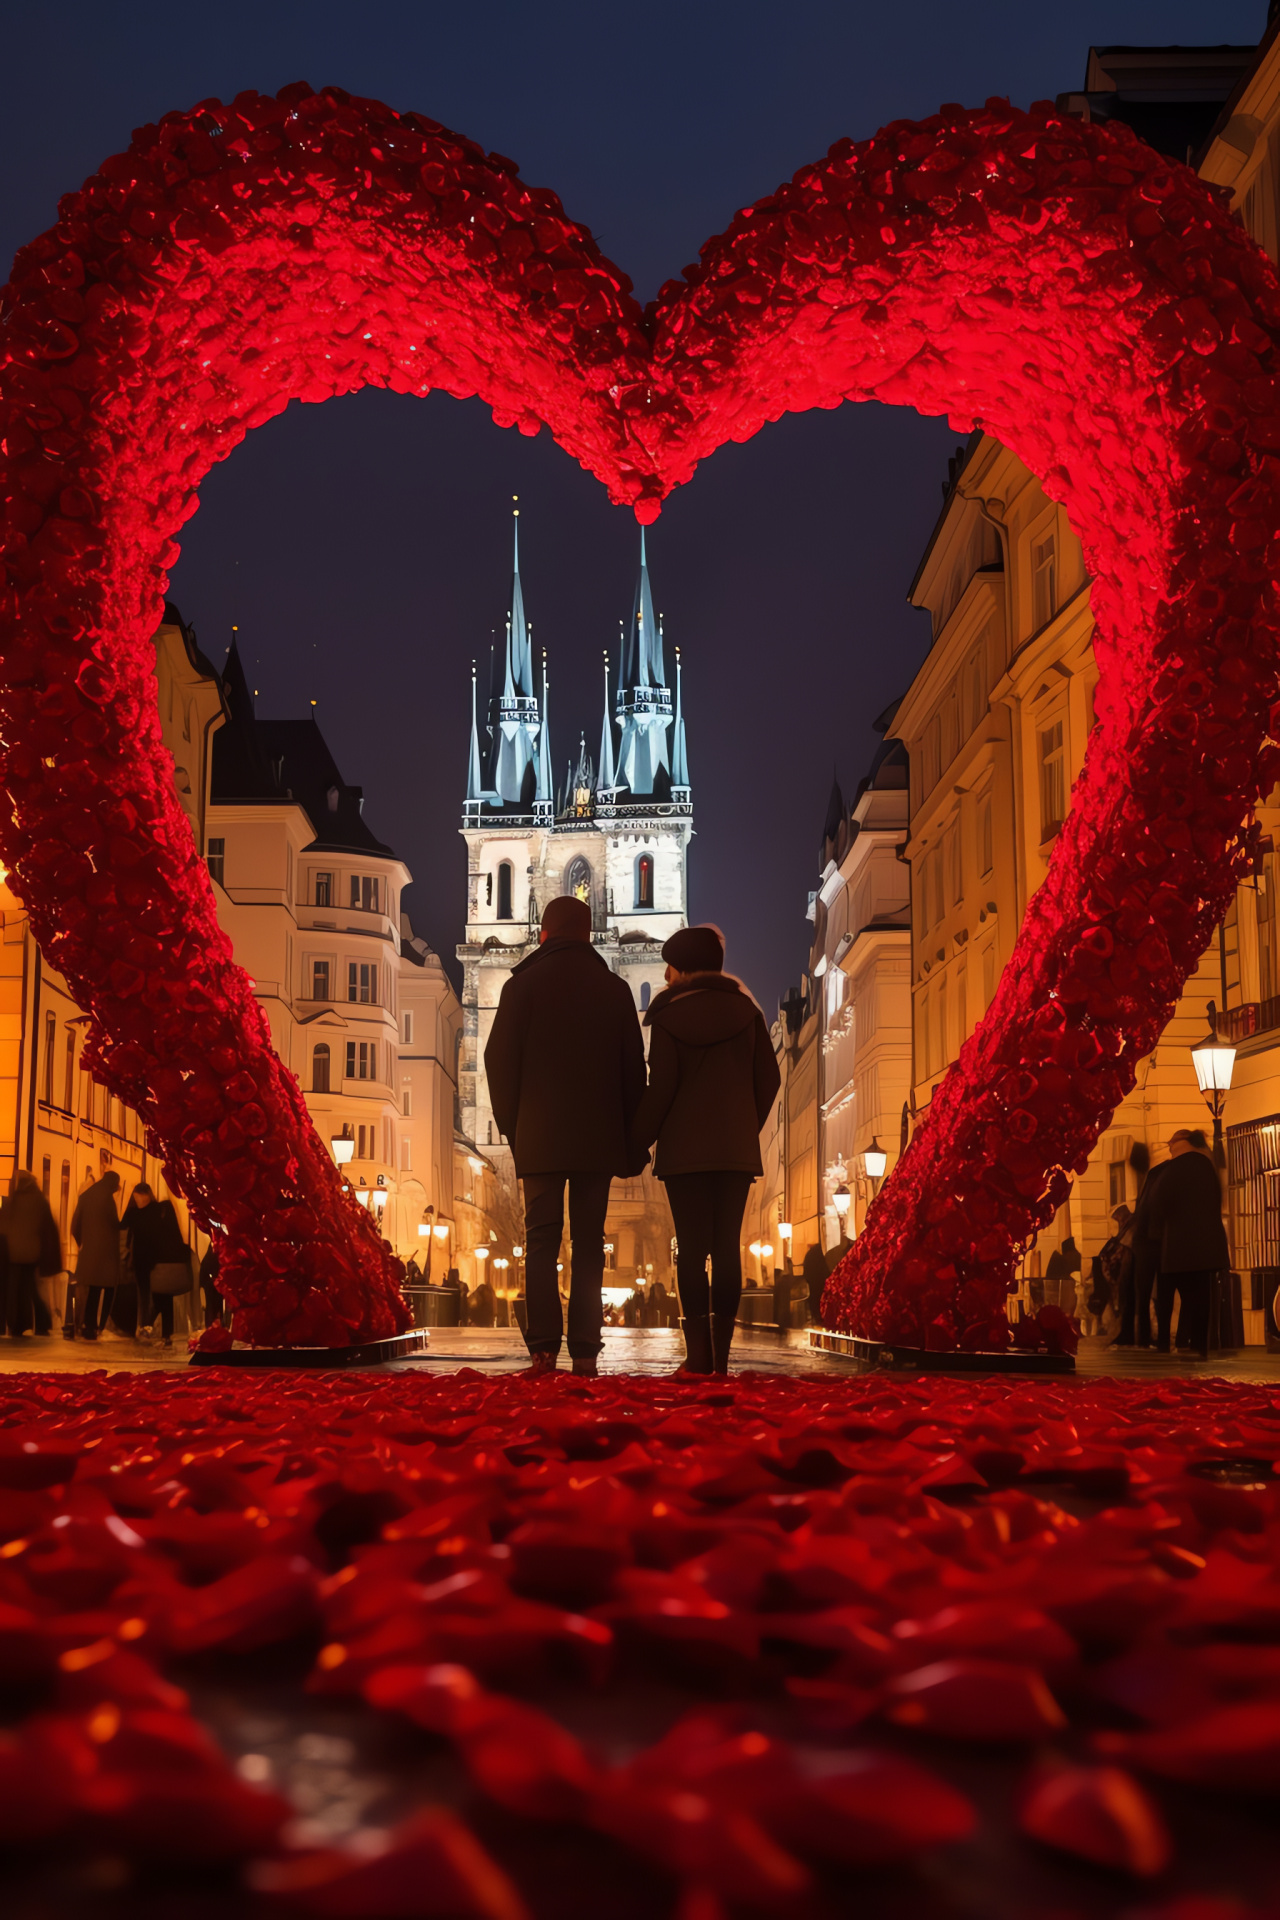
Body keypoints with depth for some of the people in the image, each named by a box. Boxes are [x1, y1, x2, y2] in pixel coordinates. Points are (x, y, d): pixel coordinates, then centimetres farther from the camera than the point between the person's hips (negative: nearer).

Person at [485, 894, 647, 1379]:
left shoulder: (523, 985, 2)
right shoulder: (615, 989, 6)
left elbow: (499, 1060, 0)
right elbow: (634, 1069, 7)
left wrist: (511, 1123, 10)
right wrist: (632, 1138, 11)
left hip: (539, 1136, -1)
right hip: (599, 1137, 1)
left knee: (541, 1240, 1)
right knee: (589, 1243, 4)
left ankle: (543, 1348, -9)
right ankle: (585, 1352, 0)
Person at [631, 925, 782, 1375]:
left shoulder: (668, 1016, -1)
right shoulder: (746, 1009, 8)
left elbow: (660, 1088, -6)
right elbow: (768, 1079, 7)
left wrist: (638, 1141, 2)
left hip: (684, 1149, -2)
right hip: (738, 1150, 3)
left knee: (692, 1250, -3)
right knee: (728, 1248, 3)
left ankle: (699, 1352, -9)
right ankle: (721, 1352, -1)